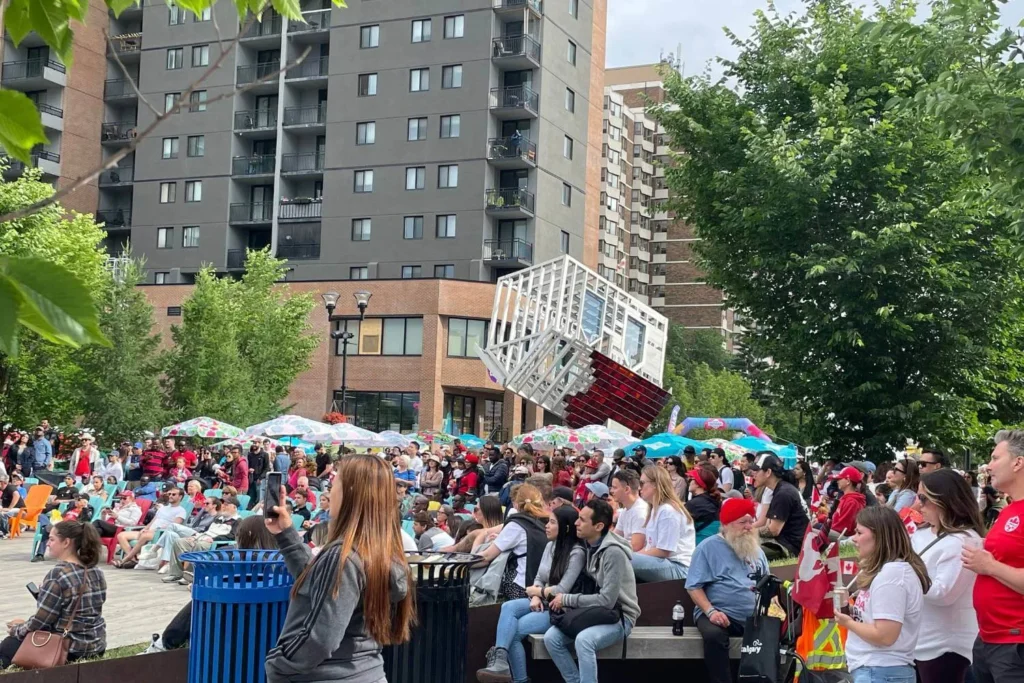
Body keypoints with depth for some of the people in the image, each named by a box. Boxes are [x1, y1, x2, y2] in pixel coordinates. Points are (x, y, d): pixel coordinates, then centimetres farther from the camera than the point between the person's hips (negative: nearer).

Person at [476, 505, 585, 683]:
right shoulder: (550, 546, 10)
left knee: (513, 629, -23)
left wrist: (535, 591, -5)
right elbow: (539, 578, 11)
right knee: (508, 607, -22)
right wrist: (536, 597, -10)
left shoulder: (576, 553, -16)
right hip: (543, 602, 7)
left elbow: (562, 590, -20)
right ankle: (500, 661, -35)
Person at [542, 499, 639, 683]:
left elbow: (607, 600, -23)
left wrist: (567, 600, -16)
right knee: (551, 637, -14)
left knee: (583, 640, -35)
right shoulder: (588, 545, 3)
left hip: (618, 616, -8)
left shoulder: (613, 552, -21)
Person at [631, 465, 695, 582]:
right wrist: (634, 555, -1)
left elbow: (663, 551, -16)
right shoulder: (655, 509, 17)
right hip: (662, 563, 10)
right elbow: (649, 545, 15)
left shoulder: (668, 511, -13)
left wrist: (633, 555, -11)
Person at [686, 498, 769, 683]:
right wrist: (710, 611, -19)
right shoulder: (708, 548, 0)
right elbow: (694, 586, -4)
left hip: (755, 616, 4)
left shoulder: (756, 549, 19)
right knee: (713, 635, -37)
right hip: (721, 614, -4)